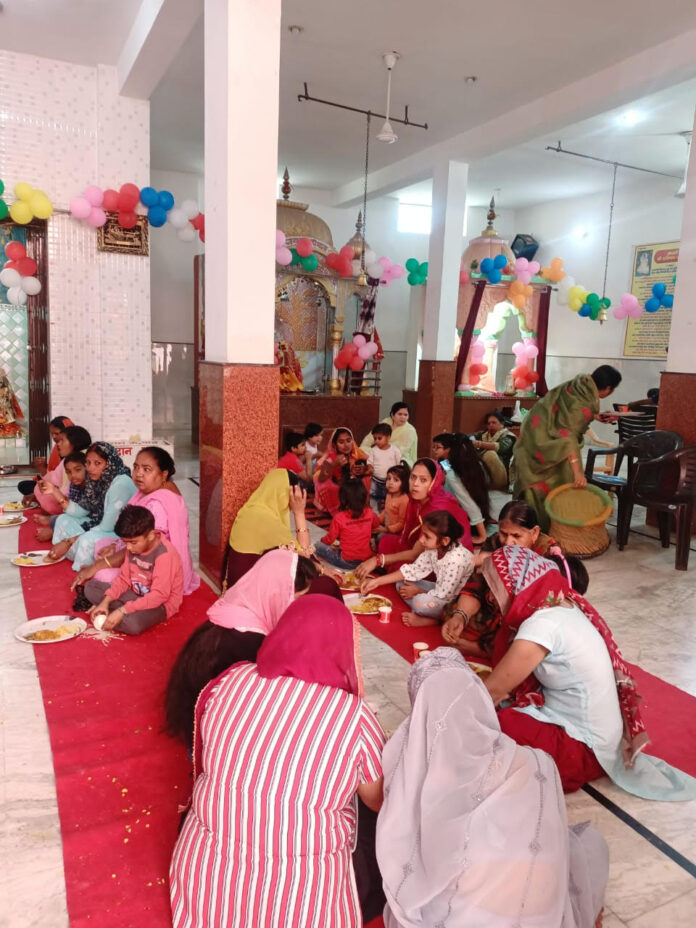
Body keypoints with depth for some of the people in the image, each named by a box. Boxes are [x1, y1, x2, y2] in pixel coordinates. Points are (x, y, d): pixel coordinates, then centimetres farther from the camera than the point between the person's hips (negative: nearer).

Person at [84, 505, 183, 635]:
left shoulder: (164, 555, -27)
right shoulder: (134, 547, -3)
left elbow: (158, 596, -30)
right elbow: (124, 579, 4)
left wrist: (122, 611, -32)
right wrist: (105, 601, -12)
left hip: (161, 603, -8)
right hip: (136, 595, 8)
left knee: (132, 623, -37)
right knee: (90, 587, 3)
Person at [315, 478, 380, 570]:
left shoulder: (339, 518, -18)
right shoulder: (370, 513, -6)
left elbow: (329, 540, -5)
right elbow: (376, 526, 17)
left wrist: (323, 540, 17)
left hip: (347, 562, -5)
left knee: (318, 545, 9)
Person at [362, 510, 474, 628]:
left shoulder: (456, 560, -34)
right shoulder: (433, 548, -10)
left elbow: (443, 596, -27)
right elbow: (414, 570, 0)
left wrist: (418, 592, -9)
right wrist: (377, 581, -4)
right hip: (443, 591, 9)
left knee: (420, 601, -33)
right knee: (401, 583, 3)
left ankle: (433, 619, -4)